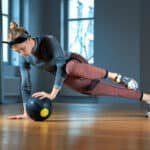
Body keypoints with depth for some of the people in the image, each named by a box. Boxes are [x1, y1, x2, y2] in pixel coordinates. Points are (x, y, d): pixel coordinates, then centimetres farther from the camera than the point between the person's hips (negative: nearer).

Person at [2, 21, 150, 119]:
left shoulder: (49, 40, -29)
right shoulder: (24, 58, -11)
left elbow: (62, 65, -34)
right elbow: (26, 84, -4)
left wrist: (53, 94, -38)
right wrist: (26, 112, -6)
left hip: (76, 64, -5)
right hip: (69, 80, 5)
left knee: (71, 68, -45)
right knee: (112, 91, 8)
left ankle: (116, 77, -28)